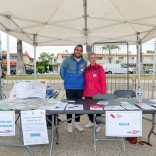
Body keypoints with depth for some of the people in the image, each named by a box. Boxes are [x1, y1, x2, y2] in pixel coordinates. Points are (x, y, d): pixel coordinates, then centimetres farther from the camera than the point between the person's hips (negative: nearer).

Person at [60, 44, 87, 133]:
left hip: (80, 87, 4)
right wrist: (66, 80, 3)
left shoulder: (84, 62, 3)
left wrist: (81, 81, 10)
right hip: (70, 87, -3)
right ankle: (69, 124, 18)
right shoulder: (67, 60, -8)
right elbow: (62, 70, 0)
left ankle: (77, 123, 27)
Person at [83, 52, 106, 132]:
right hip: (87, 93, 4)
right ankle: (91, 121, 35)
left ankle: (98, 124, 23)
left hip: (97, 93, -4)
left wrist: (103, 93, -7)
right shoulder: (86, 69, 9)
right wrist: (84, 92, 10)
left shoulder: (100, 68, -4)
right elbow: (85, 81, 12)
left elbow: (103, 82, -5)